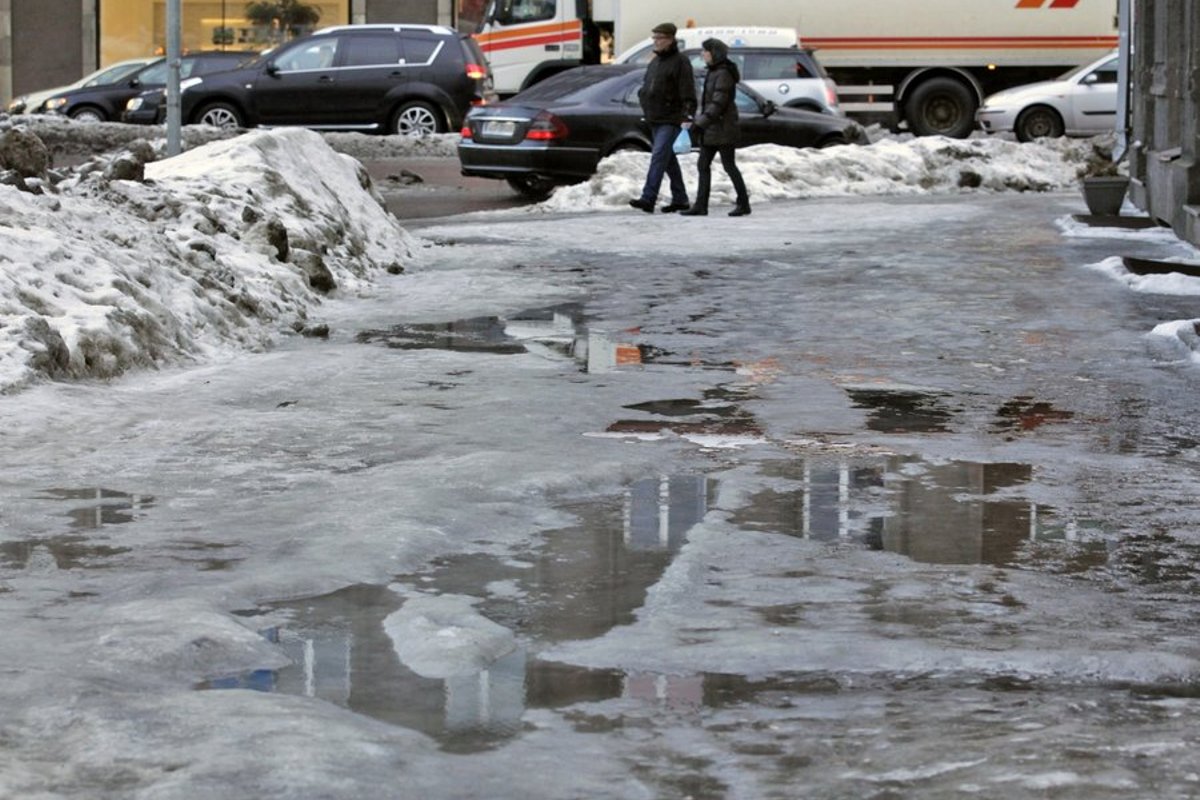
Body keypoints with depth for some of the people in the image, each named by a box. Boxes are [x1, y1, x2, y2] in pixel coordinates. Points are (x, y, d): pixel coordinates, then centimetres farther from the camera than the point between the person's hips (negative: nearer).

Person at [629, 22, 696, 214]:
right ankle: (680, 199, 20)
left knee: (659, 157, -16)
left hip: (671, 120, -9)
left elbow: (688, 94, -15)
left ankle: (648, 198, -23)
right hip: (655, 119, 9)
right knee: (669, 160, 13)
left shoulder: (680, 63, -9)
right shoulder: (654, 62, 16)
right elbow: (646, 87, 28)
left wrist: (687, 116, -23)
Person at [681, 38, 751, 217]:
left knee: (729, 165, -2)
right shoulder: (712, 72, 13)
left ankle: (744, 203, 7)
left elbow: (718, 103, -23)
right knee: (703, 165, 5)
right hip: (711, 128, 10)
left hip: (723, 128, -10)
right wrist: (700, 122, 18)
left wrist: (700, 123, -24)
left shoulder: (723, 74, -17)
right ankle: (701, 206, 5)